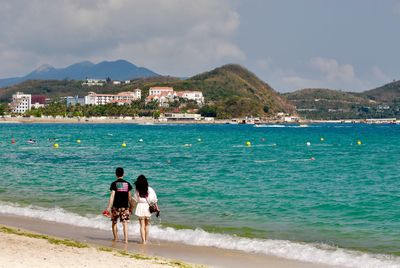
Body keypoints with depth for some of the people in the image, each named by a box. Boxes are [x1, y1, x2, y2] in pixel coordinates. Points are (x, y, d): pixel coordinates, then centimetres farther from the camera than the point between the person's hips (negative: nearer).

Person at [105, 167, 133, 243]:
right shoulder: (127, 184, 3)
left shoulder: (114, 184, -6)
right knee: (125, 223, 0)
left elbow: (112, 196, -12)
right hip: (125, 207, 2)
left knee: (114, 223, 16)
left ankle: (115, 238, 24)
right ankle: (126, 239, -10)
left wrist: (109, 207, -11)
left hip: (116, 206, -2)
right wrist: (131, 207, 18)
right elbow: (129, 197, 7)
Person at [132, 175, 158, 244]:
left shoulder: (137, 191, -6)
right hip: (148, 208, 2)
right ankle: (146, 240, 20)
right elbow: (154, 200, 0)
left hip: (140, 208, -2)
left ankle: (143, 241, -3)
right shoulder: (150, 190, -3)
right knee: (147, 225, 16)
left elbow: (135, 201, -1)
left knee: (142, 225, 3)